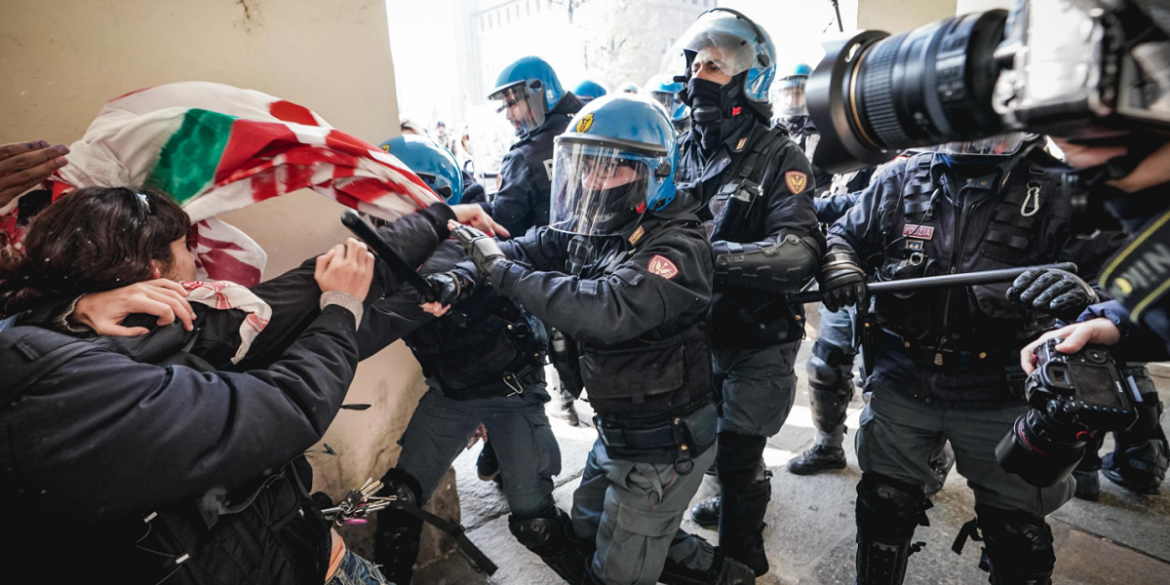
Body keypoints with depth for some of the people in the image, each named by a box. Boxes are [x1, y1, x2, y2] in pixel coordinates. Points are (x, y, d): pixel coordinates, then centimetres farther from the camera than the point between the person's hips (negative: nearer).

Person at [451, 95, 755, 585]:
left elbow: (605, 310, -40)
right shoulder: (595, 227, 0)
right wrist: (475, 256, -22)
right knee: (588, 530, 28)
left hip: (664, 445, -9)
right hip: (619, 429, 9)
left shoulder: (677, 248, -27)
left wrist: (502, 271, -33)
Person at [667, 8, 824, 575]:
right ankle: (743, 497, 55)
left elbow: (799, 249, -28)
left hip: (760, 339, -6)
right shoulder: (684, 150, 3)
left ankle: (740, 555, 28)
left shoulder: (778, 157, -15)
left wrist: (710, 255, -39)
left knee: (737, 451, 0)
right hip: (701, 330, 6)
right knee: (713, 429, 24)